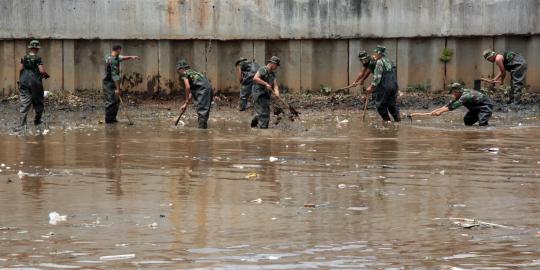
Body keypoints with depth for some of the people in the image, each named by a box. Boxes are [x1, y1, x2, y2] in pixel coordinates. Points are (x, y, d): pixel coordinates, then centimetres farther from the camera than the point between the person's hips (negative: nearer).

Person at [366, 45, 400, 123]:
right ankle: (398, 118, 5)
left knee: (381, 105, 4)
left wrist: (372, 86, -11)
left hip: (384, 87, -8)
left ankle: (386, 119, 4)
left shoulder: (379, 62, -9)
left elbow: (377, 77, -15)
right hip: (394, 86, 8)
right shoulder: (389, 61, 16)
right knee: (392, 104, 12)